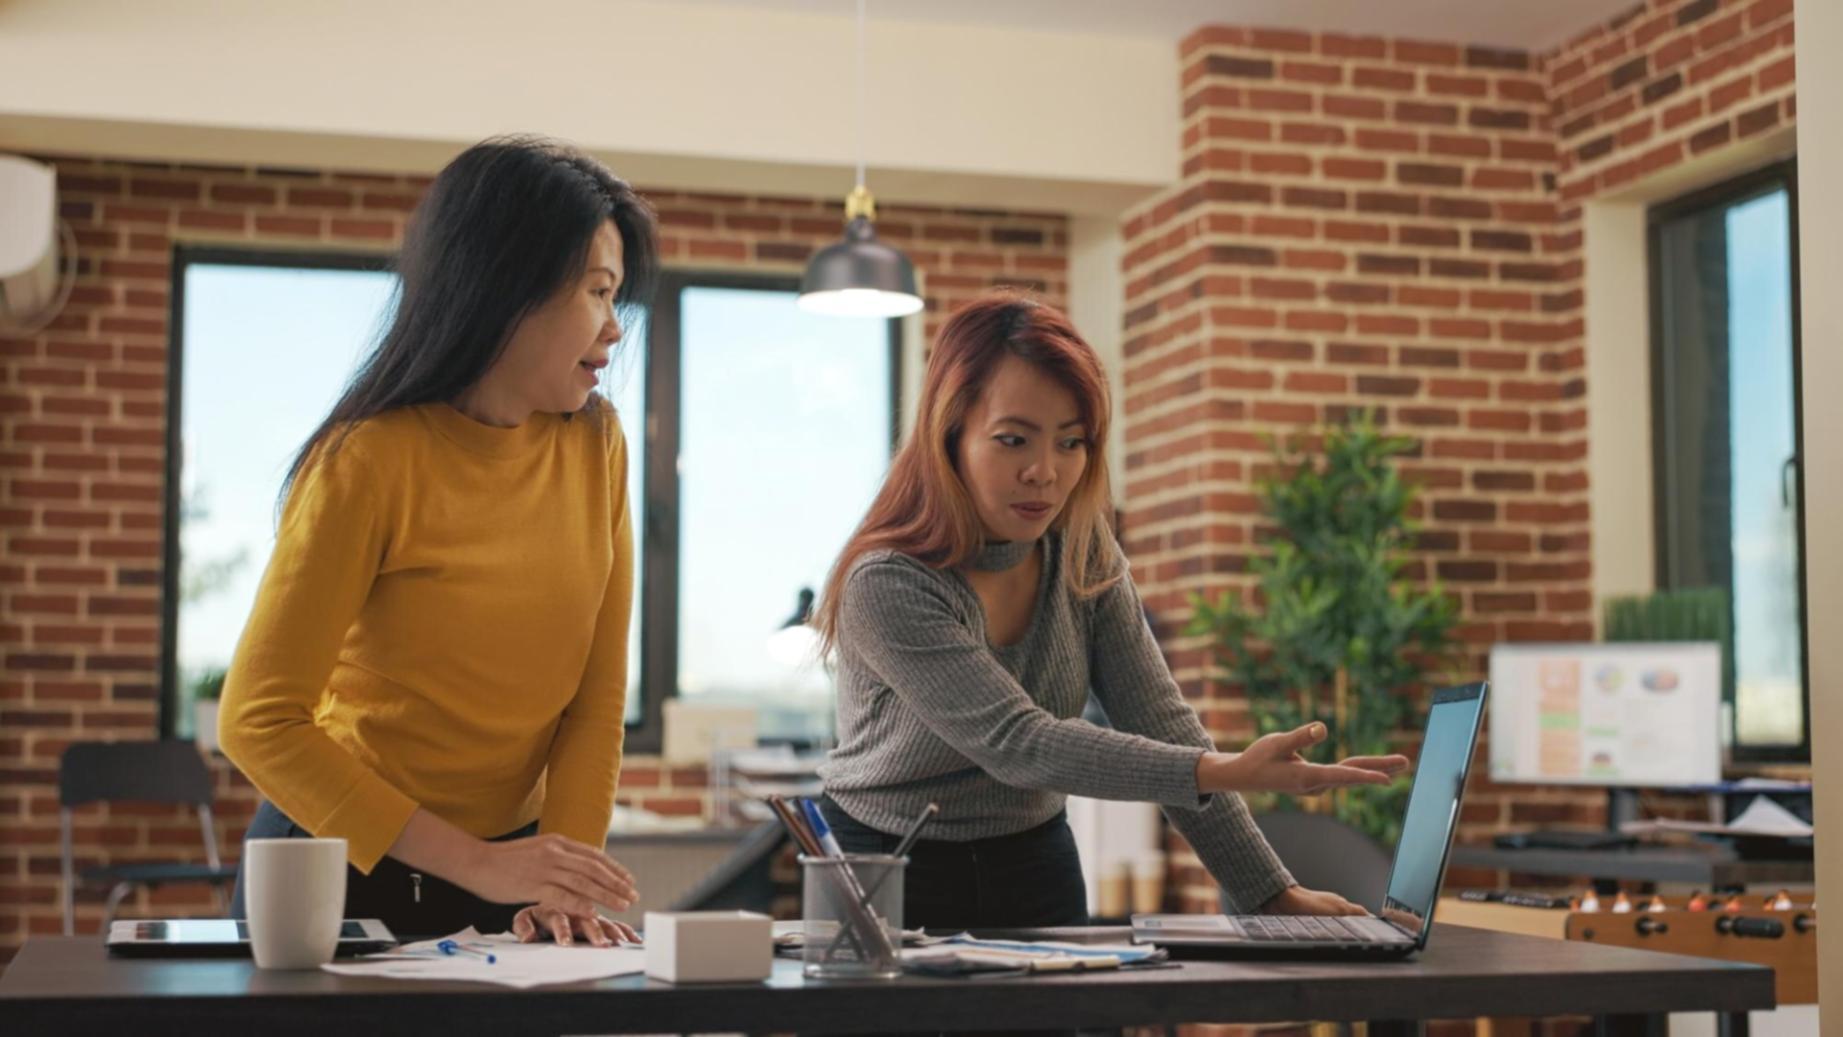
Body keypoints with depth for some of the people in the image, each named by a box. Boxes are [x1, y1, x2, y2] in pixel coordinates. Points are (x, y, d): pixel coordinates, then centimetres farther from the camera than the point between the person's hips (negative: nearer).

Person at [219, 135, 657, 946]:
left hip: (507, 867, 4)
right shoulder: (368, 465, -18)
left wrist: (565, 873, -16)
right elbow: (259, 722, -20)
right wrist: (474, 863, -24)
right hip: (342, 872, -4)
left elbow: (597, 693, -3)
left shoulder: (596, 445, -4)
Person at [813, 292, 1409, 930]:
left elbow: (1160, 727, -3)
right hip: (890, 875, -4)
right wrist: (1227, 773, -34)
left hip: (1035, 870, 4)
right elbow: (1018, 744, -26)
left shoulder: (1085, 560, -3)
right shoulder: (886, 585, -21)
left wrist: (1272, 894, -11)